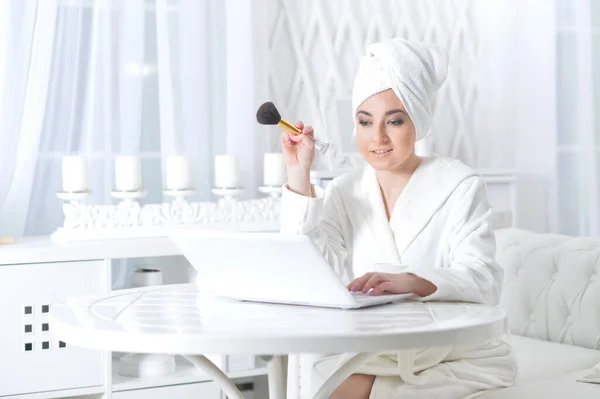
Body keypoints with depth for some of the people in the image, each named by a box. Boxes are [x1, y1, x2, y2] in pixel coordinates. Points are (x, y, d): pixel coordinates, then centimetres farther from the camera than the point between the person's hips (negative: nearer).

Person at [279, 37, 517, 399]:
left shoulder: (459, 186, -4)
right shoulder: (343, 193, 6)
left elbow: (483, 280, -19)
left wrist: (411, 281, -39)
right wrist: (299, 175, -8)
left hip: (461, 358, -3)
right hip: (371, 358, 4)